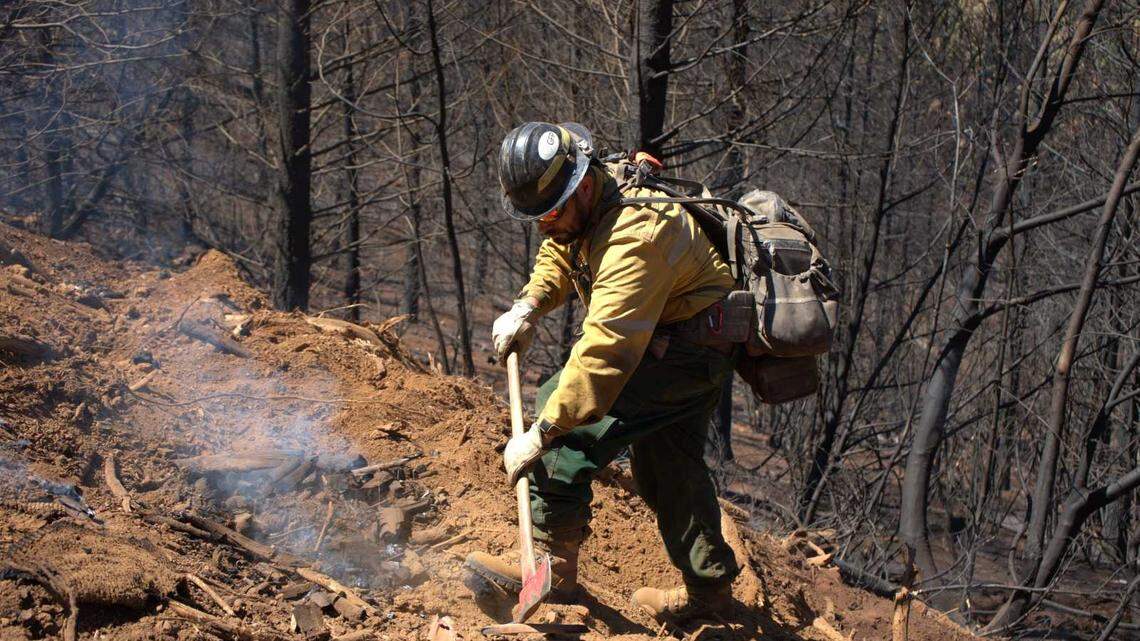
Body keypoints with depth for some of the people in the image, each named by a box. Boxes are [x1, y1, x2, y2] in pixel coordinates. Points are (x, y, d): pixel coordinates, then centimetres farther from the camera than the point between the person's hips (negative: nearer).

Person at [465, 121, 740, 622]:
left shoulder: (632, 238, -35)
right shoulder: (586, 203, -5)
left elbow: (604, 353, -39)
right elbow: (559, 253, 18)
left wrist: (540, 435, -38)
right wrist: (528, 307, -1)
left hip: (688, 350, -10)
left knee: (570, 416, -18)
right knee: (667, 465, 19)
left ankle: (553, 566, -13)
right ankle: (709, 586, 32)